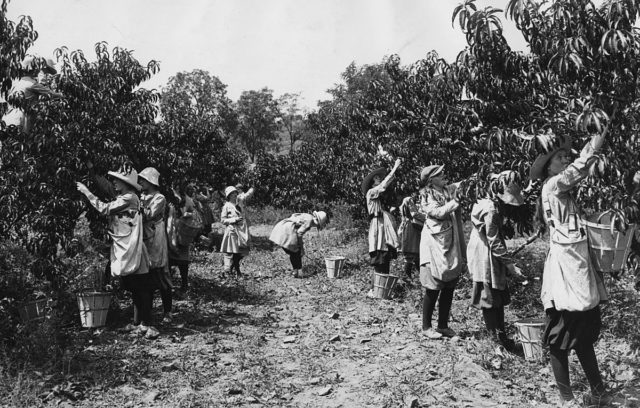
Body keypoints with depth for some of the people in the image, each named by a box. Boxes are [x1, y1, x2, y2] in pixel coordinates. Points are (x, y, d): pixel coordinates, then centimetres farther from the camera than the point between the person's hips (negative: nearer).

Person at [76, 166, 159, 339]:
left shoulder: (129, 198, -13)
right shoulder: (123, 198, 17)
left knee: (142, 288, -7)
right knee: (135, 288, 14)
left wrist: (86, 192, -10)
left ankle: (145, 325, -5)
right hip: (124, 249, 10)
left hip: (131, 250, -10)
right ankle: (138, 323, 22)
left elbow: (104, 208, -16)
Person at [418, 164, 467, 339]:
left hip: (452, 245, 6)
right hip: (434, 245, -6)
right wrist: (456, 200, -18)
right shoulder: (427, 196, -6)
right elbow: (439, 212, -19)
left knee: (449, 288, 9)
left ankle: (443, 325, 22)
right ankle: (426, 326, 14)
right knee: (433, 289, 0)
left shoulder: (451, 190, 11)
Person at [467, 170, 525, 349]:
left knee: (499, 297, 13)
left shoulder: (491, 203, 6)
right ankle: (497, 337, 8)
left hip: (491, 258, 10)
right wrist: (510, 264, -18)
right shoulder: (491, 211, -23)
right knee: (490, 300, 0)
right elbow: (494, 242, -22)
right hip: (485, 259, -10)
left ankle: (500, 335, 20)